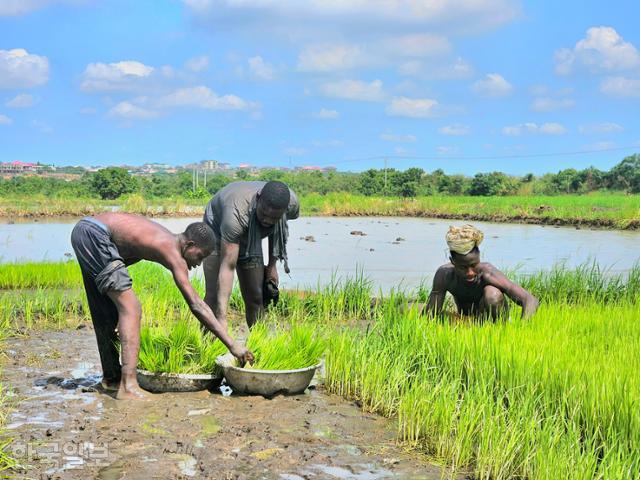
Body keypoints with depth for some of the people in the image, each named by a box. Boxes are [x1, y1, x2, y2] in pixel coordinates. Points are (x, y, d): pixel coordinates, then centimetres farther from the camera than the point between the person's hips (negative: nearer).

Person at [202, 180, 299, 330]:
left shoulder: (292, 204, -28)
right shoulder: (236, 213, -44)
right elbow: (227, 267, -45)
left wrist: (272, 264, 3)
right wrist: (222, 318, -49)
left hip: (250, 238, 4)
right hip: (217, 231, -4)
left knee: (256, 297, -1)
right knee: (214, 295, -17)